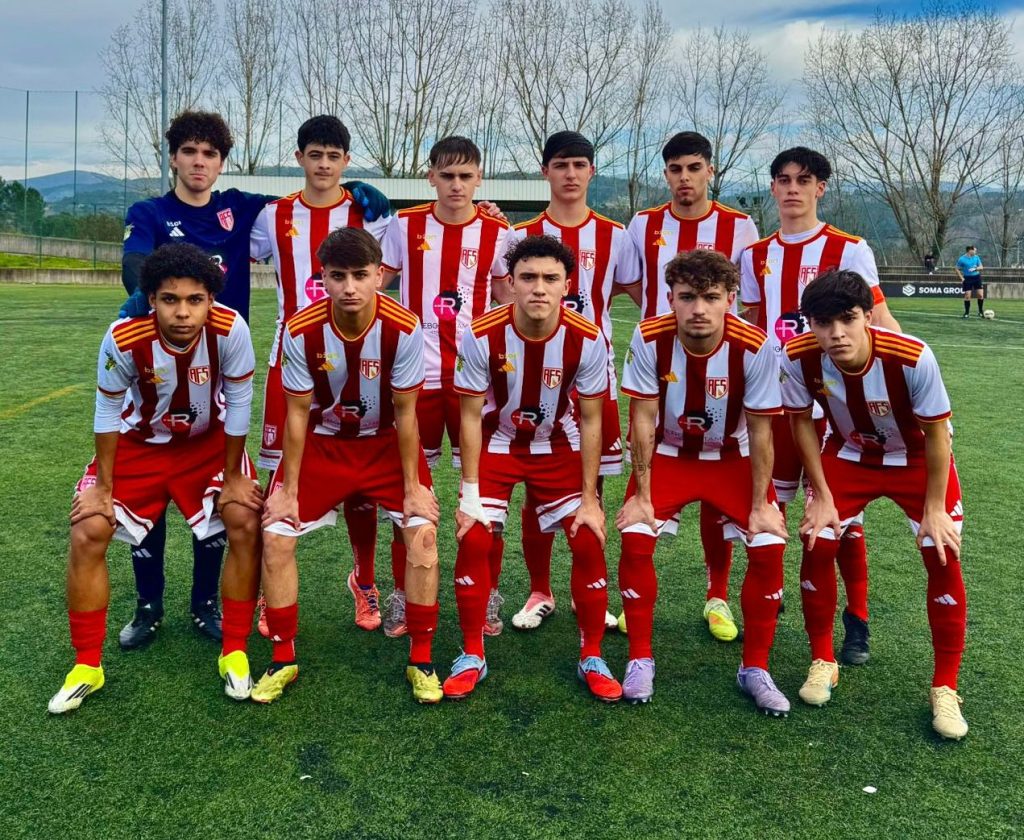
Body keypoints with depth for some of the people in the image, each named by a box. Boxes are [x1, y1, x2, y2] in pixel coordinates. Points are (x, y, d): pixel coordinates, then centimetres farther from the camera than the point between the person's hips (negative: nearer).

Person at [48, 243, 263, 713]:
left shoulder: (230, 329, -31)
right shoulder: (124, 339, -30)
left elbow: (237, 402, -17)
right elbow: (109, 411, -14)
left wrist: (233, 476, -10)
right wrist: (103, 486, -8)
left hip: (209, 441, 0)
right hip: (139, 442, 0)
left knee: (246, 524, -17)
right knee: (87, 535, -11)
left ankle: (234, 654, 2)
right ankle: (87, 666, 9)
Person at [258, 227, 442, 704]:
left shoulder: (403, 328, -24)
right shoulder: (301, 330, -22)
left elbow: (405, 413, -14)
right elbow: (297, 414, -11)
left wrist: (412, 486, -11)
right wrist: (288, 489, -8)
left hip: (386, 443, -1)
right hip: (323, 442, 1)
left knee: (423, 532, -17)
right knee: (275, 535, -9)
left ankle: (421, 661, 1)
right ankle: (283, 660, 10)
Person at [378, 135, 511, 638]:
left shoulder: (496, 234, 3)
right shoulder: (405, 226, 2)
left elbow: (507, 303, 12)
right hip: (415, 374, 0)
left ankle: (484, 593, 19)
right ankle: (403, 593, 20)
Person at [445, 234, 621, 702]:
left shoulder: (587, 341, -23)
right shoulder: (482, 336, -25)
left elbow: (590, 421, -12)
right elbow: (471, 416, -13)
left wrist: (589, 498, -11)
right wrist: (470, 492, -14)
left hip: (558, 445, 1)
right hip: (497, 443, 0)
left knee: (588, 542, -6)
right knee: (473, 540, -10)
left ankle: (591, 657, 14)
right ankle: (472, 656, 10)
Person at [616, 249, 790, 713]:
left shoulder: (754, 347, -24)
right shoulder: (649, 339, -23)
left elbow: (759, 431, -15)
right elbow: (643, 420, -15)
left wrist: (760, 505, -12)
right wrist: (641, 495, -13)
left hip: (732, 459, 0)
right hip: (668, 455, 0)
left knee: (769, 547, -14)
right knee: (634, 539, -18)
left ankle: (755, 668, 6)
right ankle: (640, 658, 3)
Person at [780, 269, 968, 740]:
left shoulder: (912, 357, -36)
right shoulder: (799, 359, -29)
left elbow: (936, 435, -20)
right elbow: (802, 423, -10)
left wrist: (934, 509, -14)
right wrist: (822, 497, -8)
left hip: (918, 459, -2)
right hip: (850, 456, 2)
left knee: (943, 558, -10)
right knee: (817, 545, -10)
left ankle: (945, 688, 7)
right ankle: (822, 662, 12)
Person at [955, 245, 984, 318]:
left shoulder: (976, 257, 4)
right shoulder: (961, 259, -6)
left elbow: (981, 267, 7)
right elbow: (957, 269, 1)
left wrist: (975, 268, -14)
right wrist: (961, 278, -9)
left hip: (976, 277, 3)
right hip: (967, 278, -3)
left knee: (980, 295, -2)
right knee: (967, 296, -4)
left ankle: (980, 312, 11)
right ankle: (967, 313, 6)